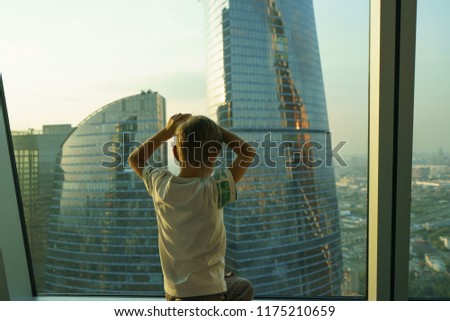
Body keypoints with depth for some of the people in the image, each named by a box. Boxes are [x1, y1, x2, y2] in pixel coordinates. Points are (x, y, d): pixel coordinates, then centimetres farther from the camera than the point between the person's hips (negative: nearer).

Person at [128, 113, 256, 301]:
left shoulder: (161, 185, -9)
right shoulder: (213, 189, -23)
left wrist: (168, 131, 5)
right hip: (206, 293, -8)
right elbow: (248, 152, -15)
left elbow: (135, 159, 12)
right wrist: (214, 128, -8)